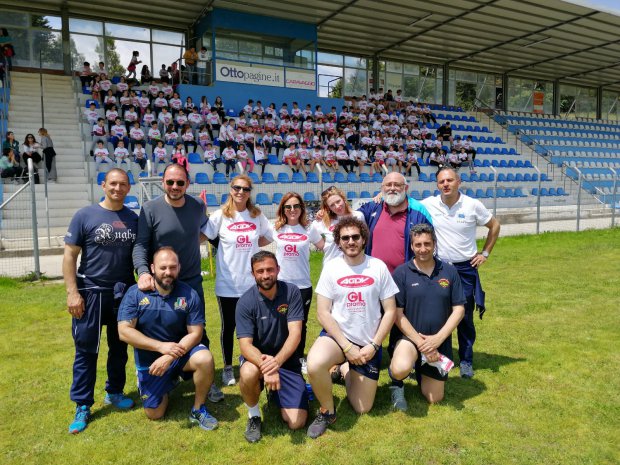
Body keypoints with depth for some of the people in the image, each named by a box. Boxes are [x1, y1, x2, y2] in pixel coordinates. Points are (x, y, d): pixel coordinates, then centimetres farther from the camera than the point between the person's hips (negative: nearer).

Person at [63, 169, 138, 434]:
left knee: (119, 348, 14)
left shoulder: (134, 219, 5)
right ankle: (82, 405, 16)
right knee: (86, 350, 4)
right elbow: (70, 255, -5)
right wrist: (72, 292, -11)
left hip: (124, 293, 3)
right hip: (91, 292, -3)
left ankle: (114, 392, 31)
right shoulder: (84, 216, -4)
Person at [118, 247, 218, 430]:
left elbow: (195, 333, -15)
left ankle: (198, 409, -8)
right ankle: (168, 382, 37)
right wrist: (161, 346, -27)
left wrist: (170, 357, -29)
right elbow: (124, 331, -18)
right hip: (148, 359, 1)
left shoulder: (189, 295, -15)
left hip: (181, 351, -1)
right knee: (154, 414, 4)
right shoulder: (135, 293, -14)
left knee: (204, 359, -33)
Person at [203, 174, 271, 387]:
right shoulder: (220, 215, -6)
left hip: (252, 282, 2)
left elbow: (267, 238, 13)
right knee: (228, 326, 11)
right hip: (227, 283, -2)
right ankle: (228, 368, 28)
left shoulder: (257, 215, 2)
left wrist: (253, 245, 0)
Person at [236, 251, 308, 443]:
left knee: (296, 422, -8)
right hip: (257, 358, -1)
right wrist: (265, 366, -41)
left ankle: (275, 395, 26)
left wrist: (276, 361, -39)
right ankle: (253, 416, -4)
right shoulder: (246, 301, -15)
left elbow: (295, 334, -21)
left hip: (286, 361, 1)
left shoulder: (291, 292, -13)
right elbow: (245, 345, -21)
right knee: (249, 374, -38)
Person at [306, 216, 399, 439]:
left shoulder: (378, 267, -5)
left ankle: (346, 371, 38)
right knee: (314, 365, -35)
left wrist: (373, 346, -11)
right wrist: (347, 347, -16)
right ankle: (327, 411, -4)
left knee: (362, 408, 7)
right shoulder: (331, 268, -6)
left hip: (368, 344, 2)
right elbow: (323, 313, -8)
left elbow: (390, 311, -2)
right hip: (336, 335, -1)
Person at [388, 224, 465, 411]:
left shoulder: (449, 272, 0)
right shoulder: (401, 273, -9)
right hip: (409, 337, -3)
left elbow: (459, 309, -2)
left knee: (434, 399, 11)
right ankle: (397, 383, 3)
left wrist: (438, 338, -13)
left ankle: (421, 371, 43)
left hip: (440, 342, 3)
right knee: (401, 369, -35)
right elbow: (397, 314, -10)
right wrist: (421, 342, -16)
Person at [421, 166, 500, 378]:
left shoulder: (473, 205, -5)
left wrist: (485, 253, 6)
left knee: (465, 317, 8)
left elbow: (494, 226, 9)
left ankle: (466, 360, 24)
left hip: (465, 268, 0)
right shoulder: (428, 204, -6)